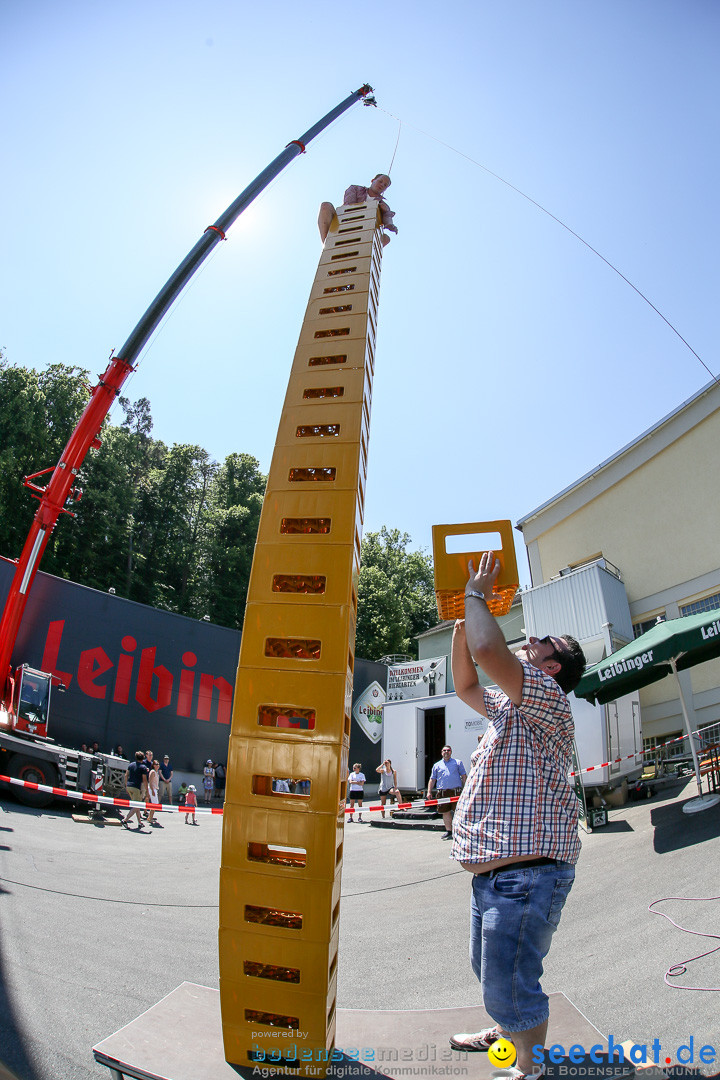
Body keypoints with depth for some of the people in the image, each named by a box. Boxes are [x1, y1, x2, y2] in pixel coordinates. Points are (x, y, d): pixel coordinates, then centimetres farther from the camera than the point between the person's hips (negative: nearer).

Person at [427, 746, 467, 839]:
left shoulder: (457, 762, 12)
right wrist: (429, 792, 6)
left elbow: (464, 776, 9)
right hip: (442, 792, 2)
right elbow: (432, 779, 15)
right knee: (445, 812, 5)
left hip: (456, 791, -2)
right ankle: (448, 830, 16)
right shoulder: (437, 765, 16)